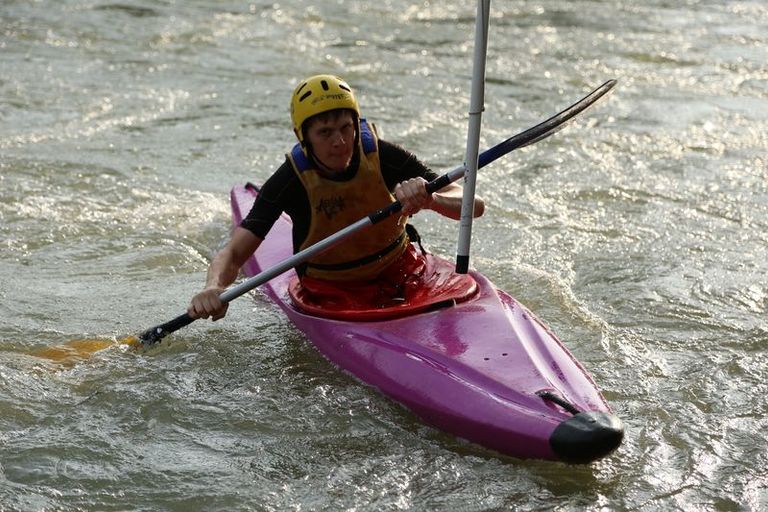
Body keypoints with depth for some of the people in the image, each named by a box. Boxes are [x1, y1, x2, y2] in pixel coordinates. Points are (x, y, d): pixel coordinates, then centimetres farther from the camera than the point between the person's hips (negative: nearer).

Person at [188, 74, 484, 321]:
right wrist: (213, 287, -48)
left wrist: (430, 199, -41)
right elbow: (233, 254, -24)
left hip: (397, 273, 1)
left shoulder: (382, 157, -17)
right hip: (330, 292, 0)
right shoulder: (291, 181, -21)